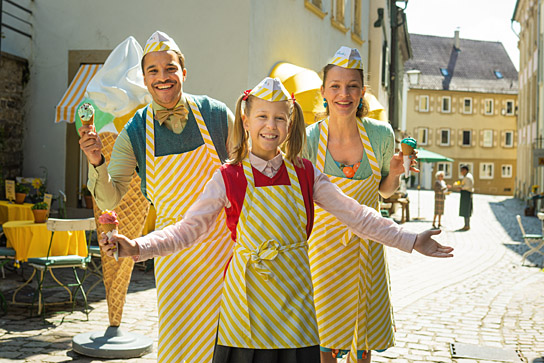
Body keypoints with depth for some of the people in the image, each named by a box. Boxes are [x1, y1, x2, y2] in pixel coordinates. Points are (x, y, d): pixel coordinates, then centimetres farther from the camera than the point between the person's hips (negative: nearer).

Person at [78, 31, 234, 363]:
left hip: (225, 241, 0)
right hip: (174, 251, 0)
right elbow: (109, 200, -5)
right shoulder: (135, 133, -3)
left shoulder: (216, 114, -5)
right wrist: (96, 162, -24)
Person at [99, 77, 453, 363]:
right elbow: (188, 229, -4)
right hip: (247, 293, -1)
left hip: (293, 289, 2)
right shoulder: (228, 178, -3)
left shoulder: (305, 174, 3)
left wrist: (410, 240, 2)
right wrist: (136, 247, -18)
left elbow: (356, 215, 5)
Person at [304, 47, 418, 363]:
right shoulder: (308, 140, -16)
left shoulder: (381, 135, -10)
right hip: (324, 243, -2)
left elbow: (384, 191, 7)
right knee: (325, 337, 6)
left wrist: (395, 173, -14)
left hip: (367, 245, 2)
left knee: (365, 334, 15)